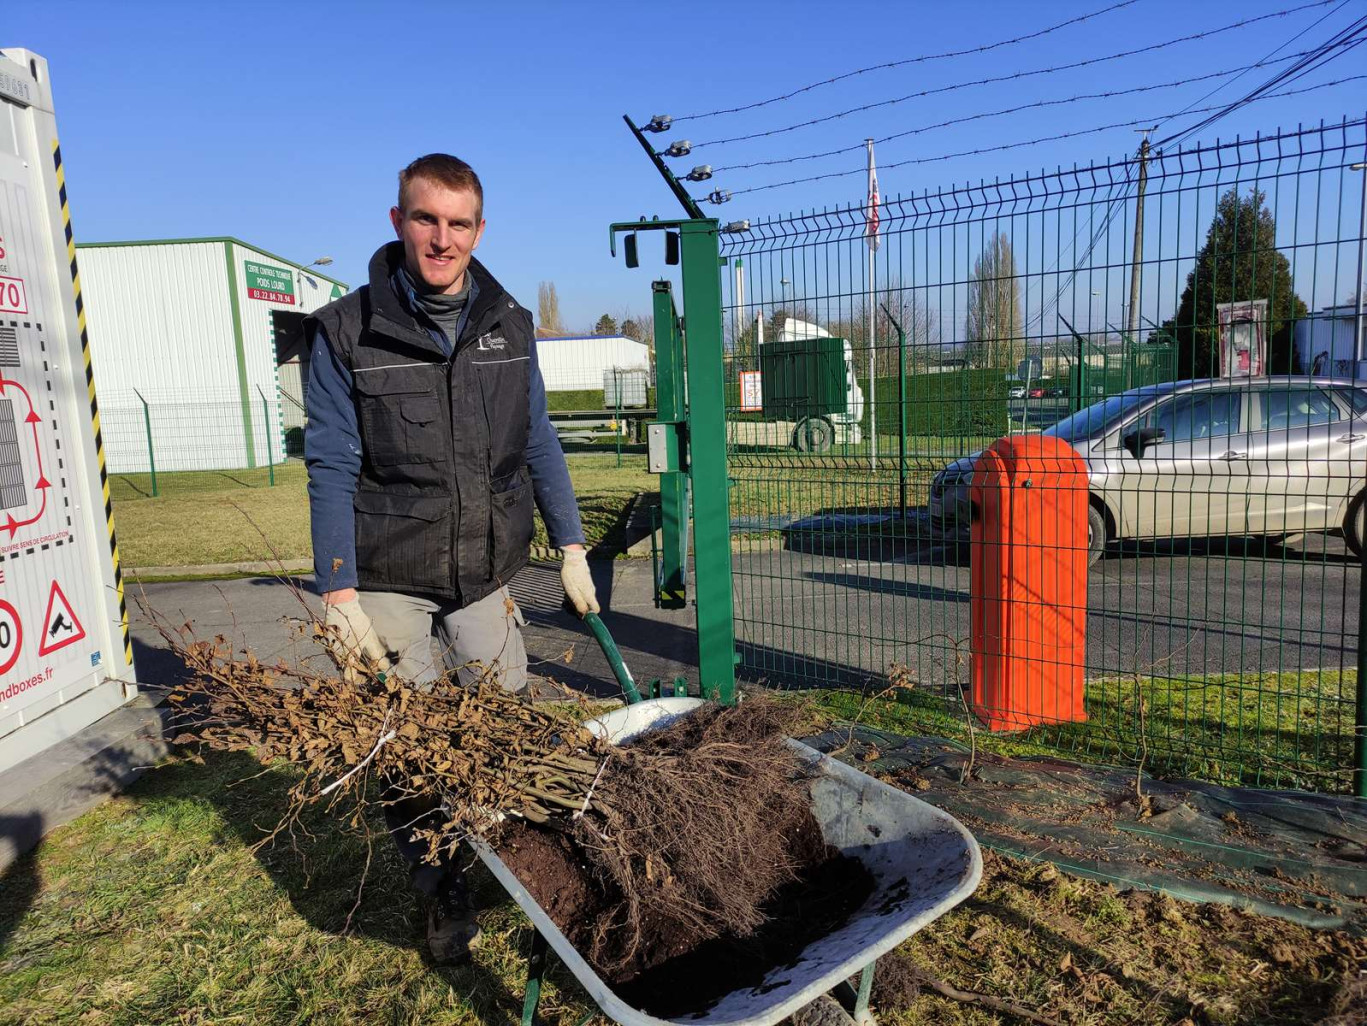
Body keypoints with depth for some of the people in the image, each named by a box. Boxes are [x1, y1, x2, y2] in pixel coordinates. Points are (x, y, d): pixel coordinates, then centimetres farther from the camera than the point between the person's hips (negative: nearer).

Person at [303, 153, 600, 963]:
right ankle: (446, 902, 27)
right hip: (388, 584, -2)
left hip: (487, 573, 3)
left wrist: (571, 548, 6)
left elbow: (539, 443, 8)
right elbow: (332, 469, -7)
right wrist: (338, 594, -11)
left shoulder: (509, 326, 3)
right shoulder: (346, 333, -7)